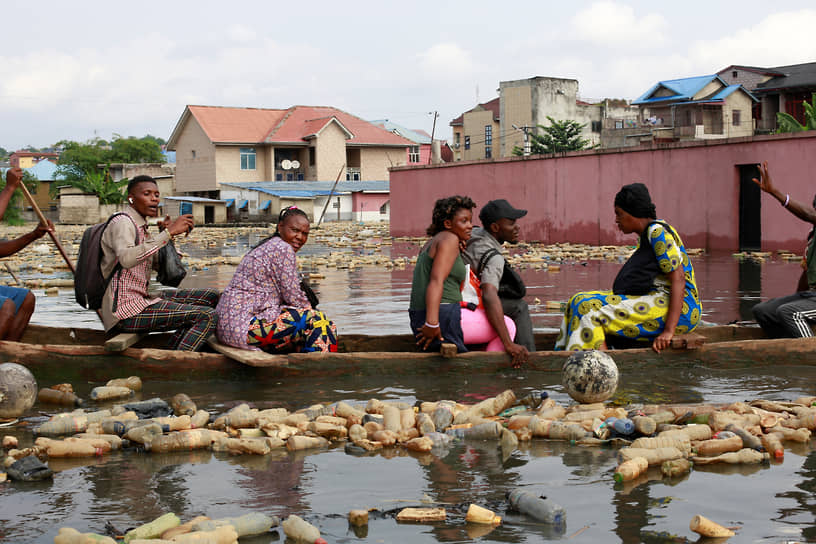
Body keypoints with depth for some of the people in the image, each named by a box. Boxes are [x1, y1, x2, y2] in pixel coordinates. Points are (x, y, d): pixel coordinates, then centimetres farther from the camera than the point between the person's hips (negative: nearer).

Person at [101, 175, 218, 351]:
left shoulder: (140, 227, 19)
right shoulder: (122, 223, -11)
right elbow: (126, 259, -33)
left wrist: (165, 233, 6)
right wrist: (168, 233, -34)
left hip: (141, 300, 10)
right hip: (125, 311, -10)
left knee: (210, 297, 8)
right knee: (208, 316, -20)